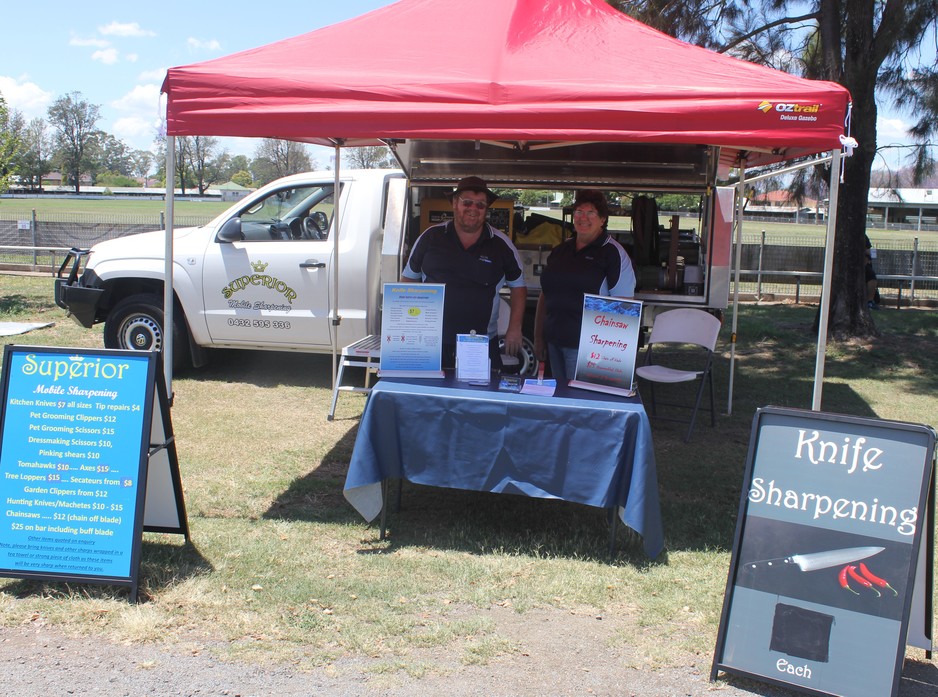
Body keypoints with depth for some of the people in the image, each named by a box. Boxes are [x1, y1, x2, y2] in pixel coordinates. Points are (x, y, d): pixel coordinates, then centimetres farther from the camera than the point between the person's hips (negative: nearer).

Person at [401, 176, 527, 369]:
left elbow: (518, 286, 13)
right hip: (431, 342, 0)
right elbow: (408, 279, 12)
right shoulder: (431, 237, 3)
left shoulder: (501, 244, 2)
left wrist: (514, 329, 4)